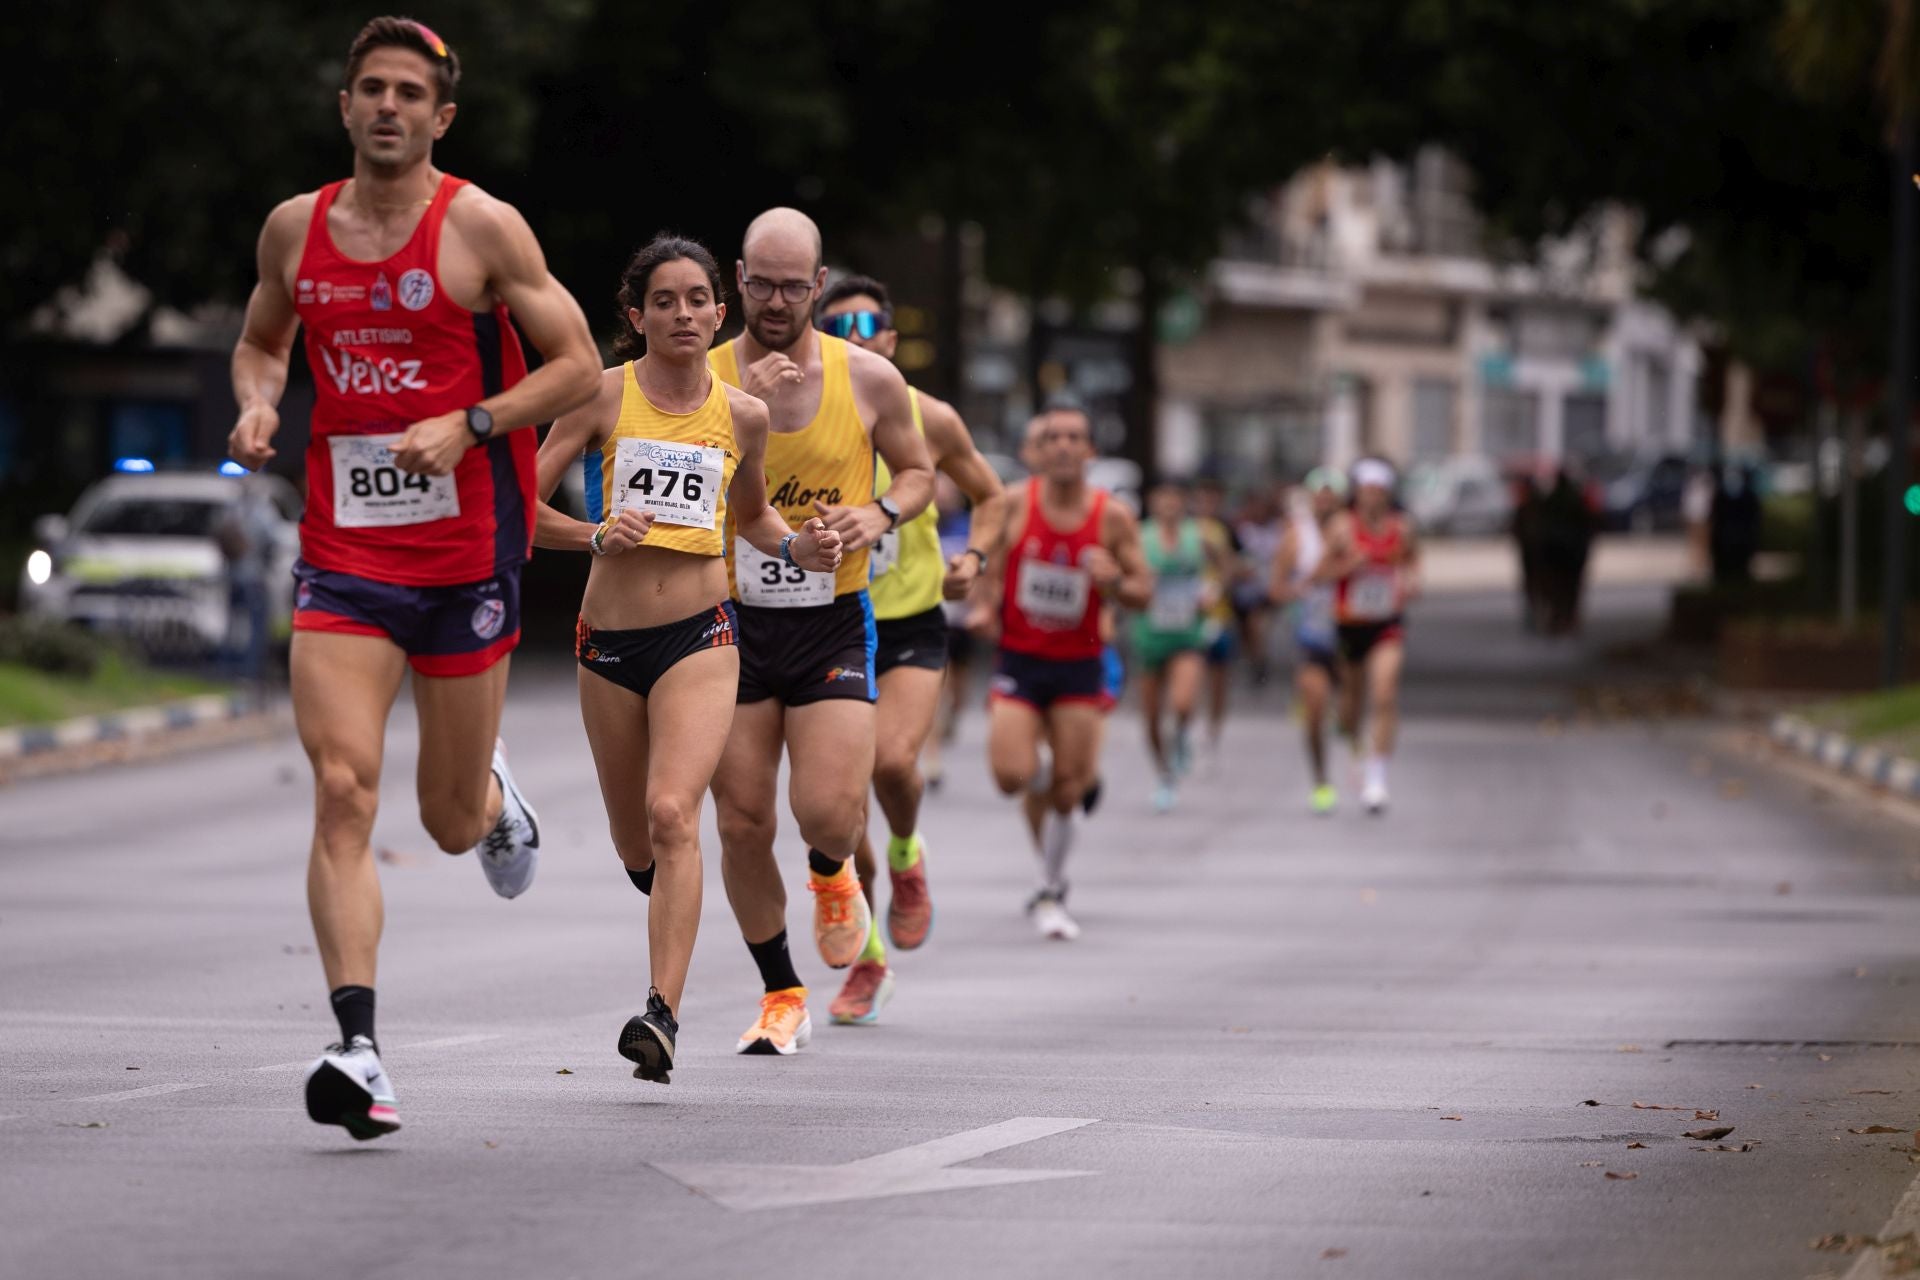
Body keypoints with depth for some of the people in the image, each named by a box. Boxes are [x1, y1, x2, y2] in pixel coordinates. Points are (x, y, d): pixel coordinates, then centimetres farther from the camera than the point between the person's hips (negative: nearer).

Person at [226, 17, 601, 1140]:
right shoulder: (295, 229, 6)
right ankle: (359, 1048, -20)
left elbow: (578, 365, -3)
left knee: (452, 823, 9)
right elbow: (261, 341, 25)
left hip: (466, 550, -2)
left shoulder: (481, 227, -5)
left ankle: (494, 797, 48)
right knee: (343, 791, -15)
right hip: (343, 551, 2)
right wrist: (257, 405, 2)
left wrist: (468, 425, -16)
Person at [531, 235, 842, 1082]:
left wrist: (794, 549, 4)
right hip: (609, 638, 1)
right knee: (635, 846, 13)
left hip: (700, 636, -1)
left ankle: (662, 1014, -29)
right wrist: (595, 535, -19)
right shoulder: (603, 396, -2)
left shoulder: (742, 415, 4)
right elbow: (521, 506, -2)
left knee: (672, 814, -22)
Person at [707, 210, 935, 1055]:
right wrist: (743, 407, -24)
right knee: (742, 826, 0)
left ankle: (832, 875, 22)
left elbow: (917, 471, 14)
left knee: (828, 810, -16)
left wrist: (883, 514, -8)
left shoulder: (869, 381, -1)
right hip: (733, 621, 1)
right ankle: (781, 996, 19)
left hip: (833, 624, -1)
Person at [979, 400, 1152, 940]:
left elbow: (1143, 592, 1)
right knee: (1012, 776, -18)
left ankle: (1050, 896, 21)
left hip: (1079, 666, 1)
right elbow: (990, 572, 8)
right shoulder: (1013, 505, -5)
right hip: (1018, 658, -1)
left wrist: (1114, 582, -20)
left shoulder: (1114, 517, -5)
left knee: (1067, 794, 2)